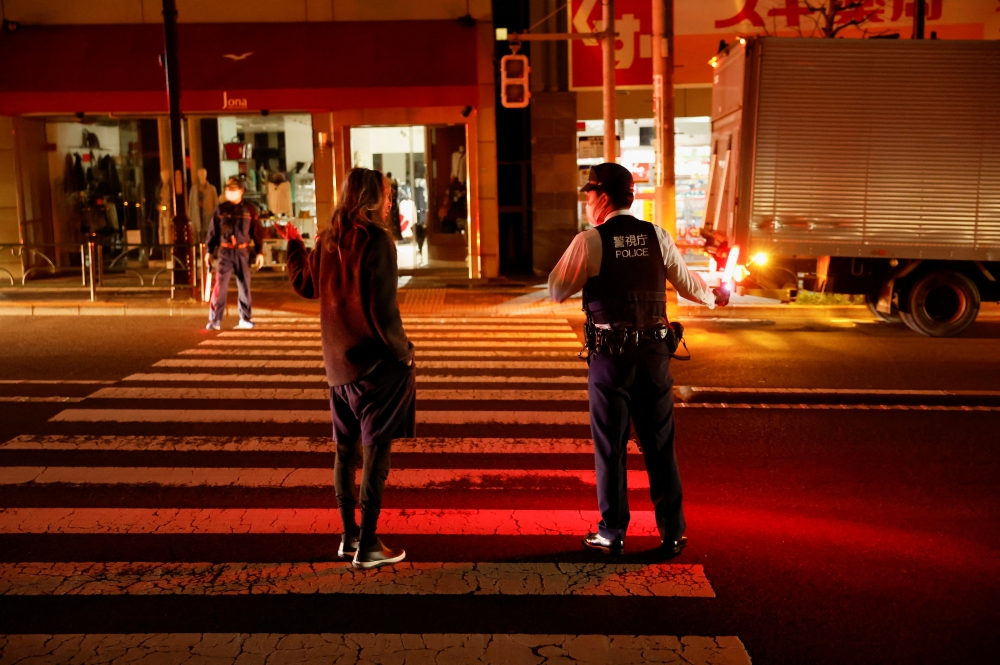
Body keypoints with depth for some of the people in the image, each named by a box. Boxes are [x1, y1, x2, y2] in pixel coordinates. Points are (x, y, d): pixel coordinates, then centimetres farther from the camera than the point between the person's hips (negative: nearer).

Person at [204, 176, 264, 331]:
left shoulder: (250, 209, 3)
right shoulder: (220, 209, 3)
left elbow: (257, 232, 5)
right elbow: (213, 231, 7)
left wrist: (259, 252, 1)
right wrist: (209, 251, 3)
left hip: (244, 252, 1)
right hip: (225, 252, -1)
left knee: (244, 286, 8)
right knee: (220, 285, -8)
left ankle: (245, 319, 18)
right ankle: (215, 320, -5)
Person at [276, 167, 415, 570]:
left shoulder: (328, 240, 5)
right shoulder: (377, 240, -16)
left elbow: (305, 285, 20)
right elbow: (383, 309, -20)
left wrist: (293, 243, 35)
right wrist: (405, 353, -7)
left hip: (338, 362, 7)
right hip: (376, 362, -7)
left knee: (345, 451, 15)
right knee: (375, 454, 1)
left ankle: (348, 537, 25)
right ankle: (367, 547, 6)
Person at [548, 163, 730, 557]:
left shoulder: (589, 242, -9)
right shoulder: (656, 237, 3)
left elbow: (557, 292, -2)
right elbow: (686, 282, 14)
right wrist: (714, 297, 35)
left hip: (610, 355, -3)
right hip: (655, 351, 4)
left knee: (610, 446, 8)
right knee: (660, 444, 12)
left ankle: (612, 534, 16)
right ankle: (672, 534, 19)